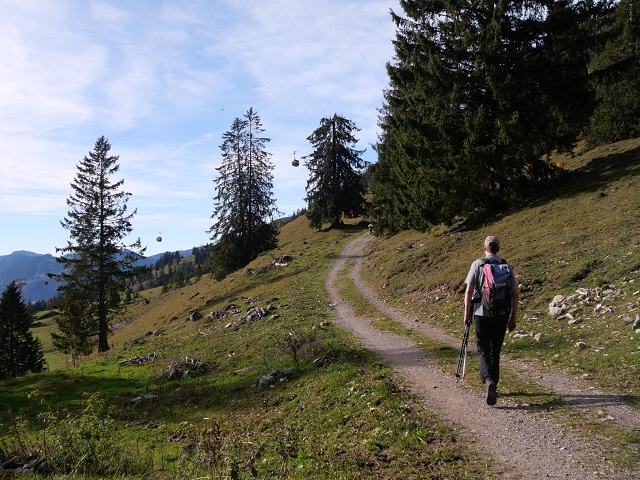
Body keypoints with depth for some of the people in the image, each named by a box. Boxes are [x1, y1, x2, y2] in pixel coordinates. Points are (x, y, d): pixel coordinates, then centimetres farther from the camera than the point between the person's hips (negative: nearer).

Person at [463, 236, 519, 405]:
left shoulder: (477, 264, -3)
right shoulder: (507, 266, 5)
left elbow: (469, 291, -7)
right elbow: (515, 294, 3)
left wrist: (467, 313, 1)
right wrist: (513, 317, 10)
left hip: (482, 313, -3)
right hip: (502, 315, 3)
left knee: (483, 349, 5)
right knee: (495, 350, 16)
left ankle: (488, 380, -19)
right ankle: (493, 386, 23)